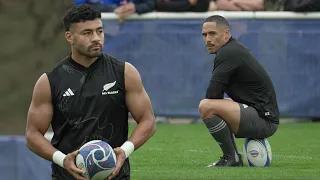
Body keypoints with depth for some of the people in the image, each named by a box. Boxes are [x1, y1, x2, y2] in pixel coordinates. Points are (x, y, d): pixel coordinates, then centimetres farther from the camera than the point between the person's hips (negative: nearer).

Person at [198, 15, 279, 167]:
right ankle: (233, 158, 19)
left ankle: (232, 158, -12)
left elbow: (212, 94, -16)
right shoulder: (234, 49, 18)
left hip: (263, 119, -11)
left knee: (206, 106, -24)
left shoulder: (228, 53, -13)